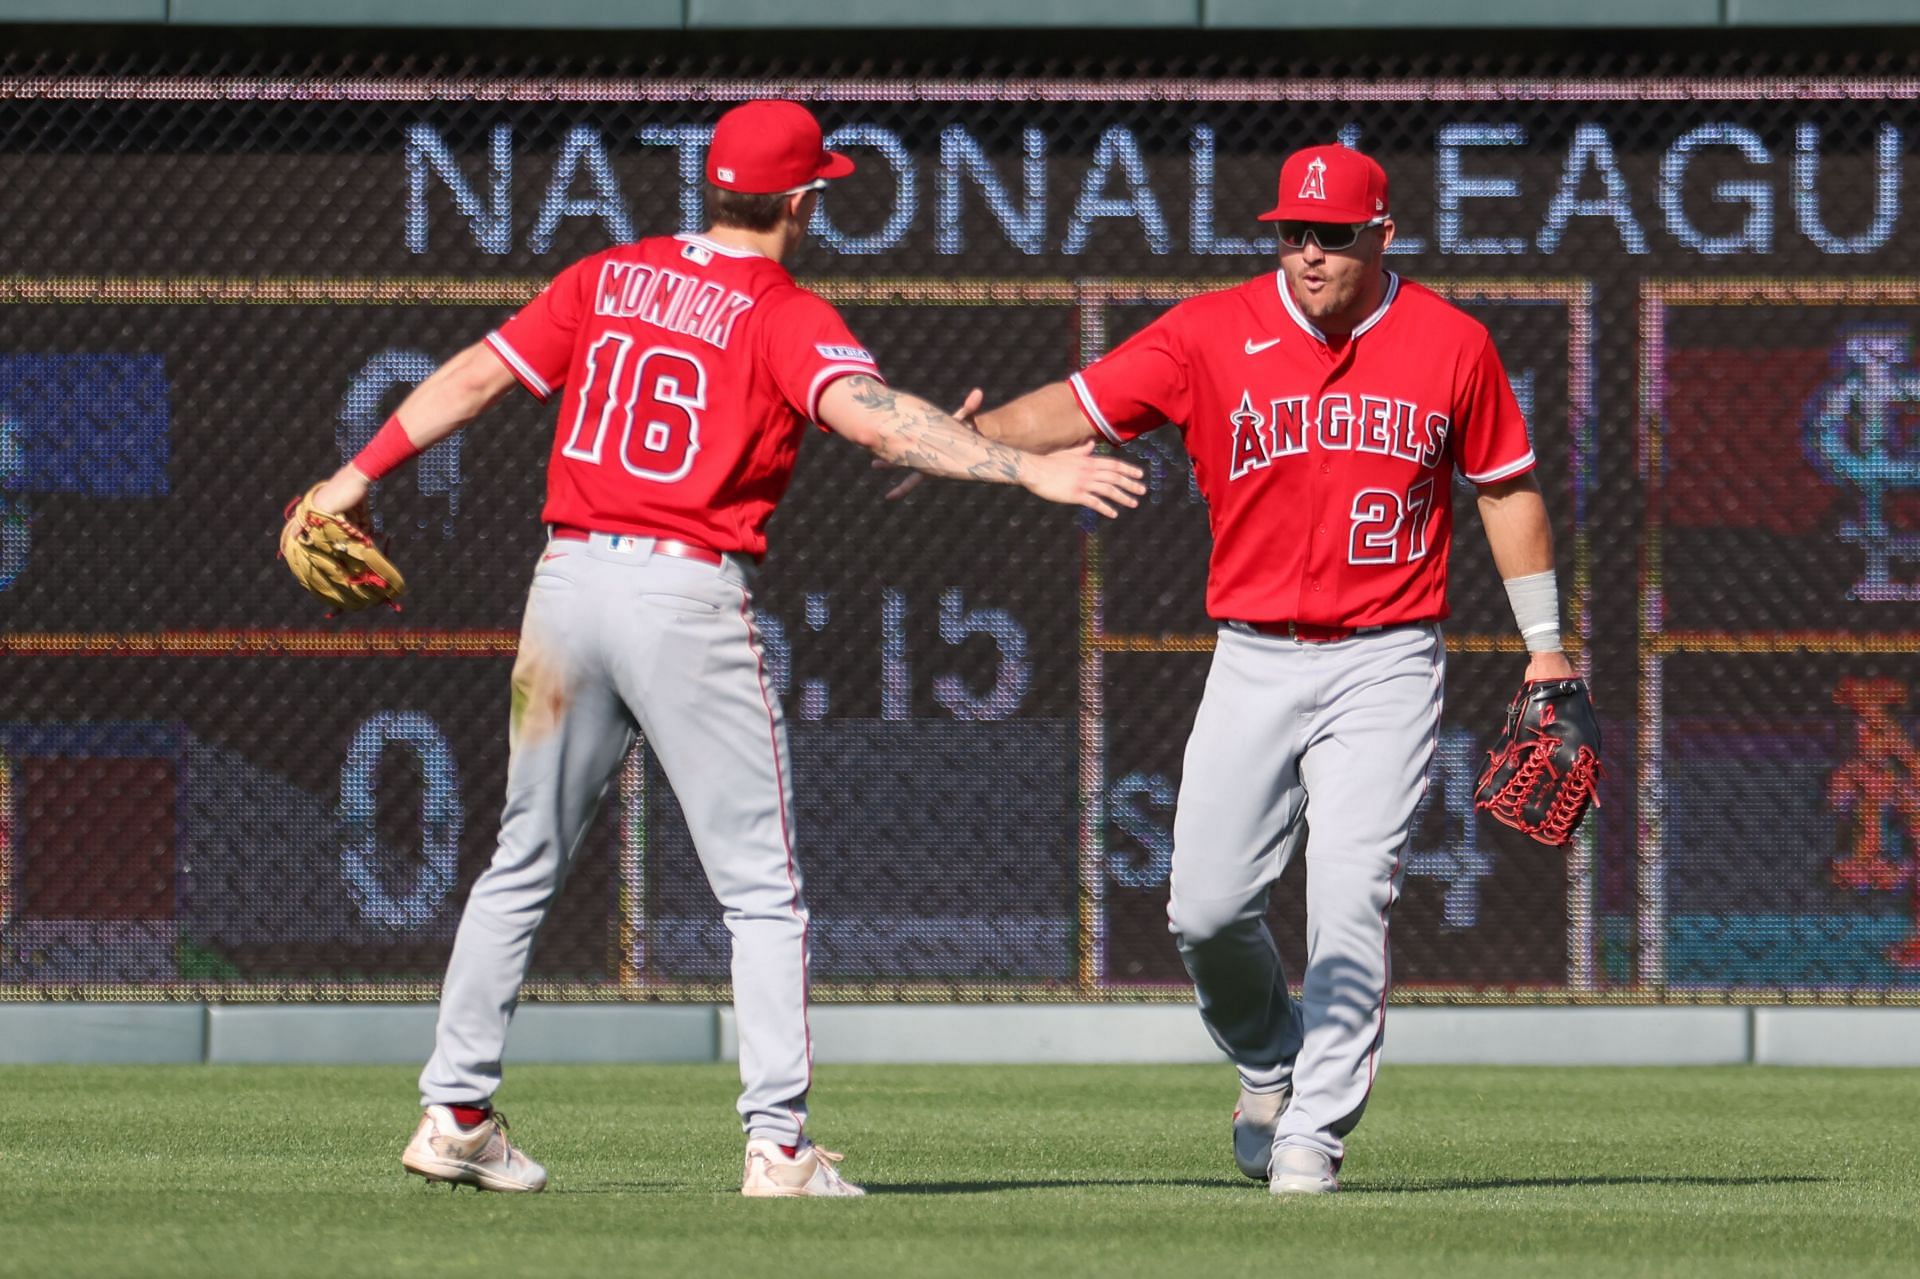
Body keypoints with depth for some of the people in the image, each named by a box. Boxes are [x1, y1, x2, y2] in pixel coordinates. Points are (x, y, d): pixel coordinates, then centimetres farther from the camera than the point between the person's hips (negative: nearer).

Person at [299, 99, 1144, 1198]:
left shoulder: (608, 278, 10)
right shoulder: (785, 316, -6)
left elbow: (479, 374, 12)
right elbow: (870, 413, -23)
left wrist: (362, 473, 22)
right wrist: (1025, 468, -29)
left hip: (571, 577, 5)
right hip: (689, 595, -5)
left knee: (523, 868, 17)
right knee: (763, 890, 1)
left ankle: (455, 1115, 16)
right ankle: (779, 1143, -6)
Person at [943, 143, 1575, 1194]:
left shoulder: (1450, 346, -1)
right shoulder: (1213, 335, -3)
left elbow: (1506, 487, 10)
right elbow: (1076, 406, -9)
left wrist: (1543, 644, 9)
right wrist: (967, 439, -27)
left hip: (1385, 663, -1)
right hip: (1254, 661, 1)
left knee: (1351, 898, -13)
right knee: (1206, 908, -2)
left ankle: (1314, 1133, -7)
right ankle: (1269, 1061, 28)